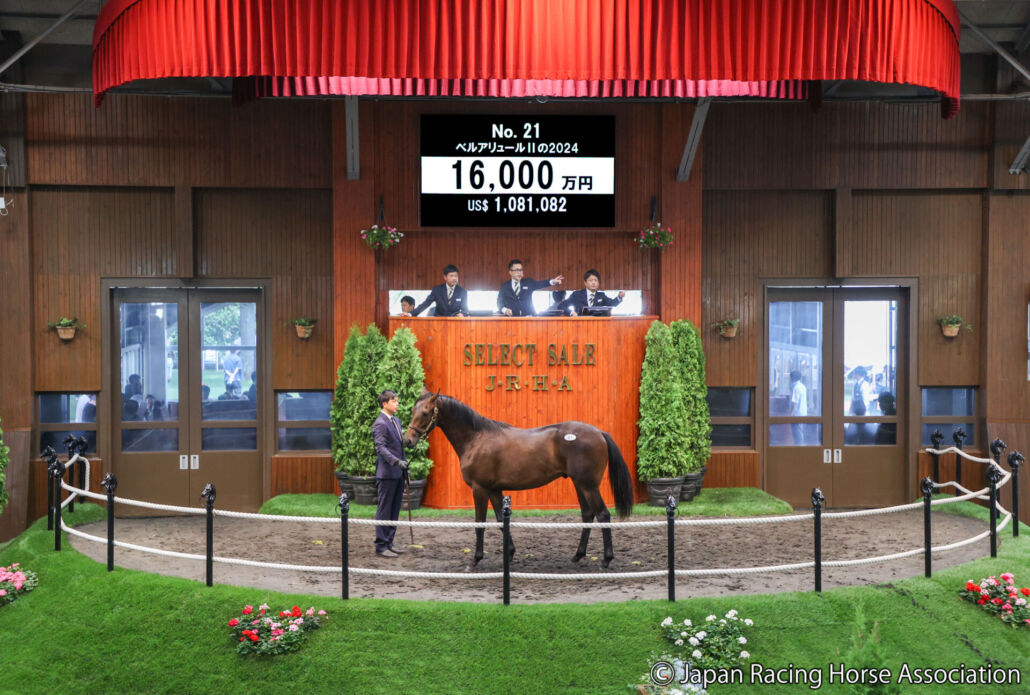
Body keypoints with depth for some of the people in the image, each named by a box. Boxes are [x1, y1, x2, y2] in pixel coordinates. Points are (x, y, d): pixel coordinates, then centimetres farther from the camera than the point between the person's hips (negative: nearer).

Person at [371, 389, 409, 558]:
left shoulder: (396, 421, 15)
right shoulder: (380, 424, -14)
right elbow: (381, 448, -23)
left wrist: (405, 466, 18)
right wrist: (397, 461, -34)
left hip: (398, 474, 9)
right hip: (387, 474, -9)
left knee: (394, 510, 14)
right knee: (384, 511, -1)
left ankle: (389, 543, 22)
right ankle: (381, 546, 6)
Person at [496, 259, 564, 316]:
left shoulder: (528, 282, 14)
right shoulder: (504, 287, 12)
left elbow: (539, 284, -1)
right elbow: (499, 303, 9)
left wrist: (552, 281, -20)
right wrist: (504, 310, -13)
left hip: (528, 318, 1)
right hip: (512, 319, -1)